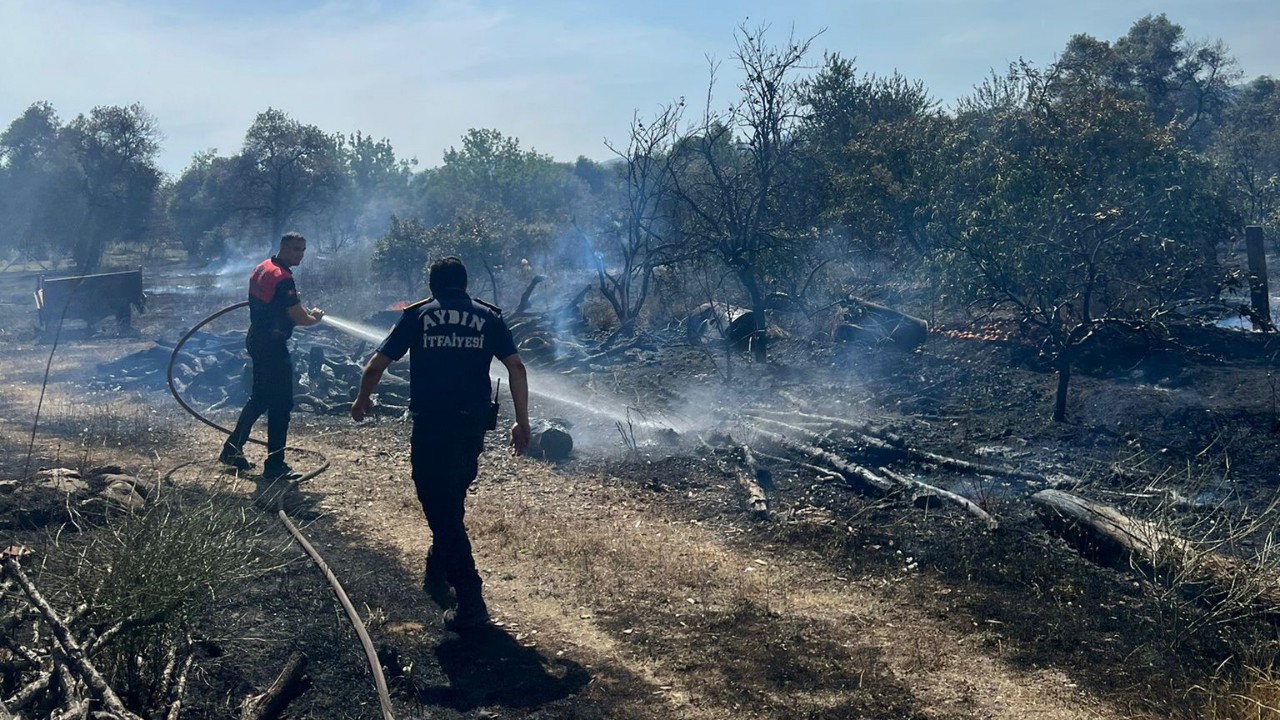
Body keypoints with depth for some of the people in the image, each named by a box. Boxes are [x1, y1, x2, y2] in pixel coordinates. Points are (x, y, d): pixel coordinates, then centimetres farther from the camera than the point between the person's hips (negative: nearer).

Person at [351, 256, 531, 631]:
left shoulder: (418, 314, 7)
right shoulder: (489, 316, 10)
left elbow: (376, 364, 6)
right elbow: (516, 367, -1)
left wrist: (362, 399, 25)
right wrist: (522, 422, 2)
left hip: (430, 424, -3)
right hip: (472, 424, 3)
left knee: (442, 511, 1)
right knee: (451, 502, 24)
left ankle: (470, 601, -4)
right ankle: (436, 573, 39)